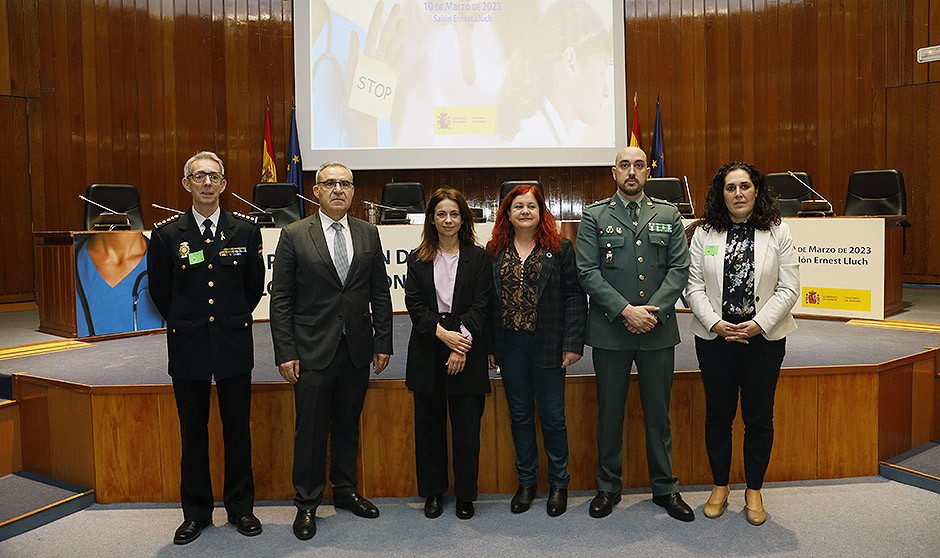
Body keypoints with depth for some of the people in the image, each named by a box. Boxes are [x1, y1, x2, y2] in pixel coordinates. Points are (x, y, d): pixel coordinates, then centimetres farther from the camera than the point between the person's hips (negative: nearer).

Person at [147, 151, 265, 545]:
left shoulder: (246, 230, 0)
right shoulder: (166, 234, -2)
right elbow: (160, 291, 8)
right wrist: (186, 324, 12)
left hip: (234, 345, 0)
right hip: (188, 347, 0)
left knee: (238, 430, 9)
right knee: (193, 433, 10)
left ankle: (240, 507, 24)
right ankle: (196, 512, 25)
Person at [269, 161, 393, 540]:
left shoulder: (369, 234, 6)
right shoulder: (294, 235, -3)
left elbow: (380, 293, 8)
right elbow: (280, 299, -4)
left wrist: (383, 342, 3)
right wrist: (285, 352, -9)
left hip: (357, 350, 3)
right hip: (312, 350, -3)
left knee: (348, 424, 15)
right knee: (311, 430, 4)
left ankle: (345, 491, 32)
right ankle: (307, 503, 20)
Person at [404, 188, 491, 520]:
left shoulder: (477, 257, 4)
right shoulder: (418, 259, 8)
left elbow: (480, 305, -4)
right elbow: (414, 305, -1)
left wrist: (462, 343, -16)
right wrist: (443, 333, -15)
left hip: (467, 352, -1)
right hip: (427, 353, 2)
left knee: (467, 427, 2)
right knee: (429, 425, 9)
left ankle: (465, 495, 18)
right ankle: (433, 492, 24)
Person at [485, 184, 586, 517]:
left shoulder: (560, 248, -1)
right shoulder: (494, 252, 6)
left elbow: (575, 296, -4)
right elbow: (487, 301, 6)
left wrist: (573, 344, -11)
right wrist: (488, 347, 2)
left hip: (547, 345, -2)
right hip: (509, 346, 3)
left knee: (552, 415, 6)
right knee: (520, 415, 12)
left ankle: (558, 484, 23)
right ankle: (526, 482, 27)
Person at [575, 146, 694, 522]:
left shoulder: (669, 216, 9)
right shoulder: (594, 216, 3)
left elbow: (679, 269, 2)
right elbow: (588, 272, -6)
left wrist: (652, 311, -12)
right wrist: (625, 311, -15)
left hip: (658, 331, 2)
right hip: (610, 331, -1)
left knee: (658, 413, 11)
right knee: (609, 412, 9)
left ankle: (665, 488, 26)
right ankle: (608, 487, 24)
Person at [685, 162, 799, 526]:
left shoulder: (778, 232, 0)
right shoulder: (704, 233, 2)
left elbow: (789, 288, -3)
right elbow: (693, 285, -1)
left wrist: (758, 324, -14)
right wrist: (715, 323, -13)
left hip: (764, 338, 0)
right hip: (714, 337, 1)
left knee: (759, 417, 8)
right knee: (718, 414, 10)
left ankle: (754, 491, 24)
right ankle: (720, 487, 26)